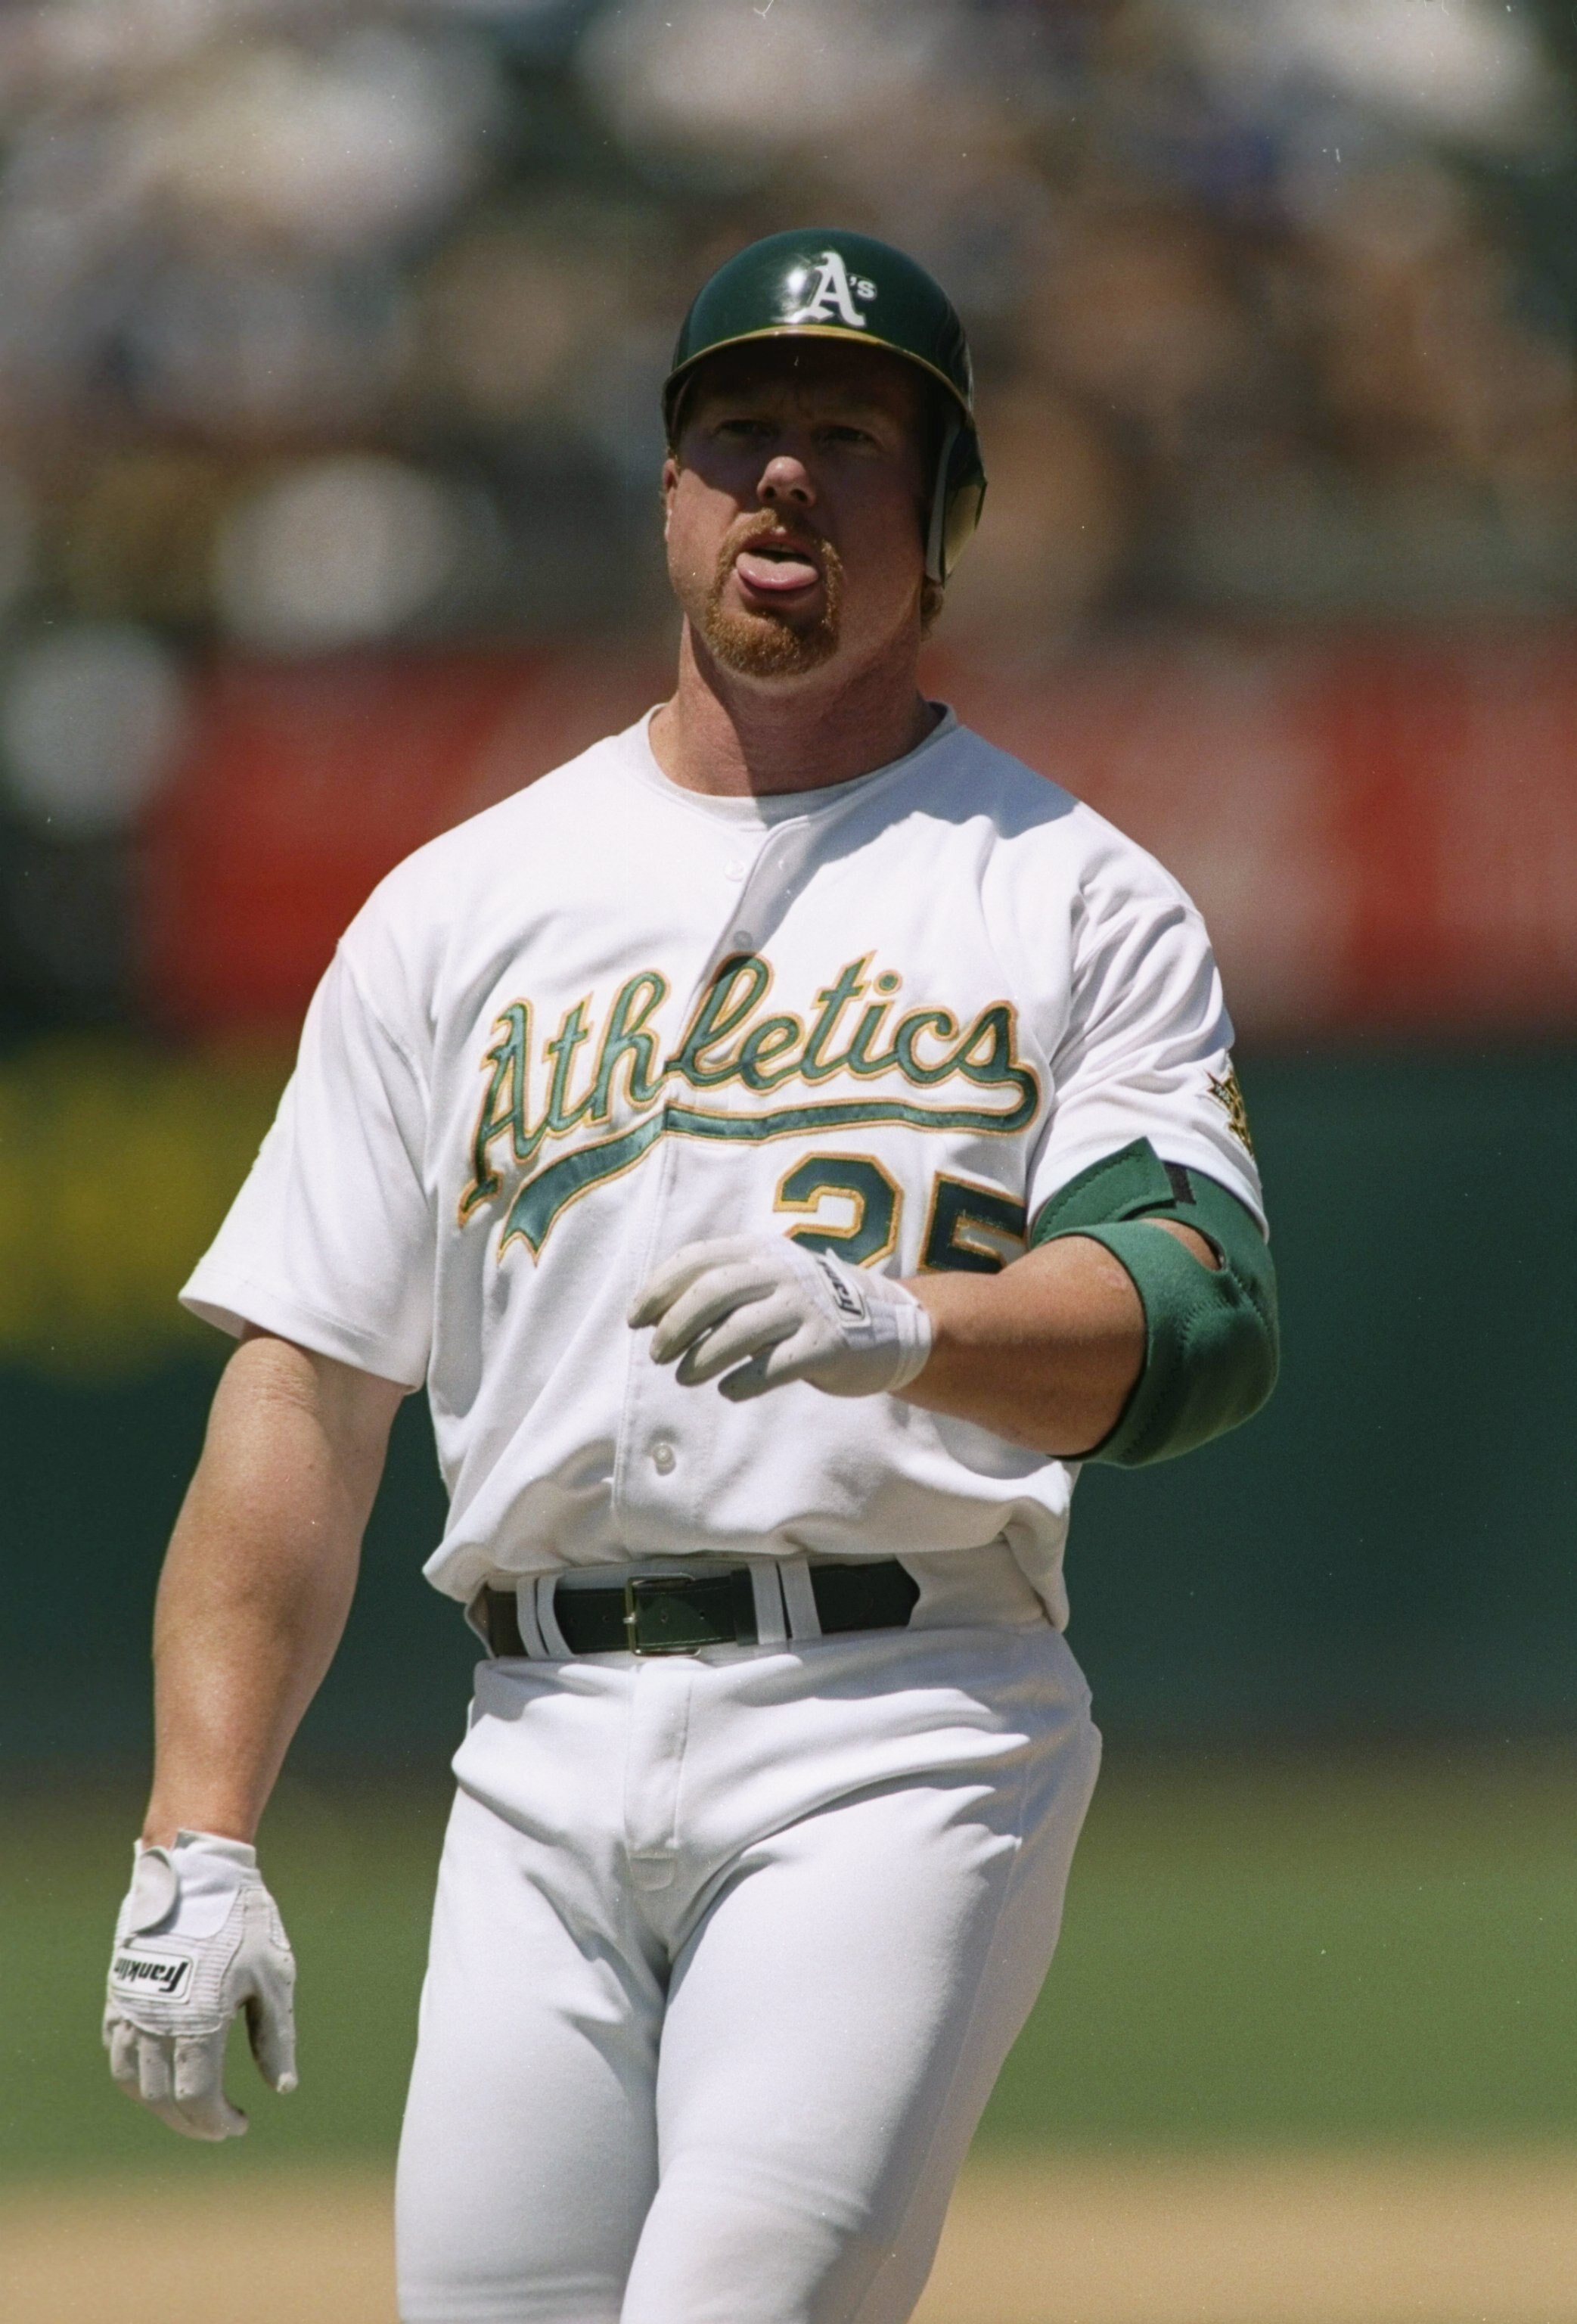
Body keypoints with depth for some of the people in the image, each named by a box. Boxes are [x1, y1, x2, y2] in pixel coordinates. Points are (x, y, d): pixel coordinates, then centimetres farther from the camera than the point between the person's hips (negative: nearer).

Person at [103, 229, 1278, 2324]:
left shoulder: (1078, 902, 8)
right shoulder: (463, 910, 16)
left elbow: (1206, 1319, -7)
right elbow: (304, 1390, 11)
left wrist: (902, 1325, -28)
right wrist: (200, 1844, 1)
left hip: (903, 1736, -4)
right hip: (548, 1753, 4)